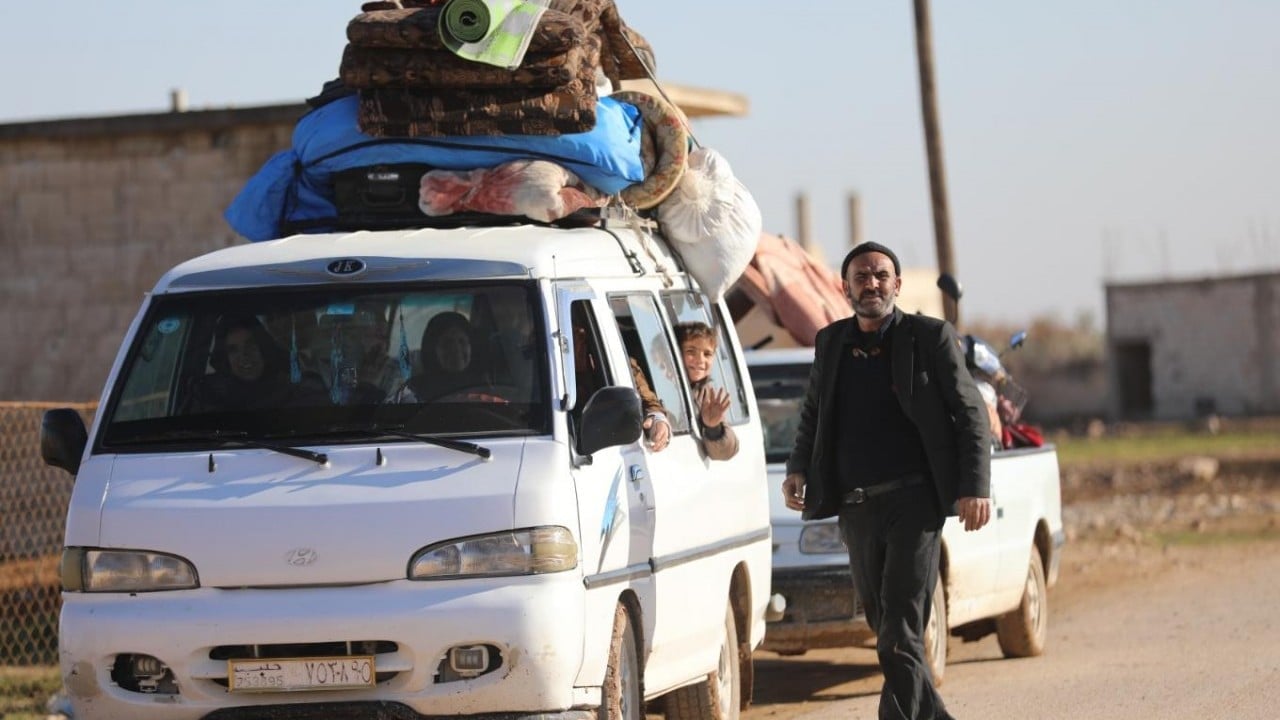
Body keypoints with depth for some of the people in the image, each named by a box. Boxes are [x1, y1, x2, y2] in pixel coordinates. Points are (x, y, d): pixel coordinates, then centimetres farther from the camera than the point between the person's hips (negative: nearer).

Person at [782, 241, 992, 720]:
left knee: (901, 630, -14)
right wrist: (798, 470, 7)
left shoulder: (930, 338, -1)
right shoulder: (830, 344, 12)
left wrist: (976, 487, -13)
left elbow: (970, 414, -2)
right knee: (885, 628, 12)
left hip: (913, 502, -5)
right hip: (856, 509, 5)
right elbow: (812, 415, 23)